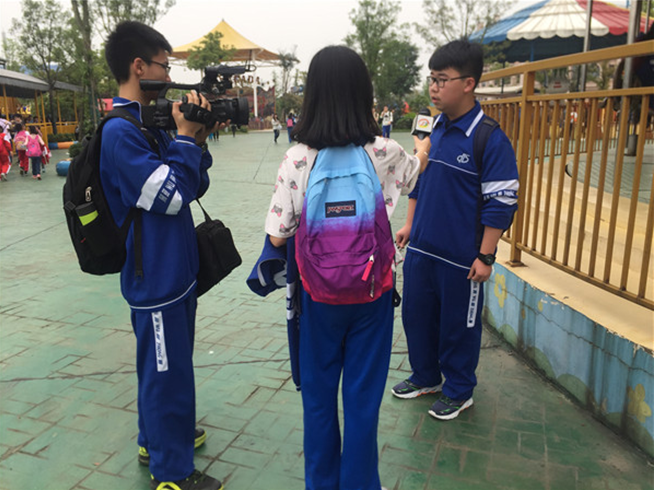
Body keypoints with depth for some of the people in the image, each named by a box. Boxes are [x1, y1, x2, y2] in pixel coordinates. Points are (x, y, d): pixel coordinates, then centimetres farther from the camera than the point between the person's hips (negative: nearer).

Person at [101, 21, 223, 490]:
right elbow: (170, 195, -22)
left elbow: (195, 187, 12)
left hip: (175, 270, 9)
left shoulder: (148, 126, 10)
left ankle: (157, 437, 42)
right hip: (156, 278, -9)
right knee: (168, 372, 3)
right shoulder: (120, 132, -18)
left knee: (167, 363, 22)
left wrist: (198, 140, -1)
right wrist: (185, 136, -13)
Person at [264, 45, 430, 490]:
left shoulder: (297, 160, -14)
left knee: (318, 394, 18)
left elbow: (278, 236, -11)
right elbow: (416, 168, 16)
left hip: (318, 293, 0)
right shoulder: (385, 153, -9)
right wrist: (426, 140, 38)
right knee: (363, 396, 15)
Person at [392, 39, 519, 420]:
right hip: (421, 248, 7)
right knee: (417, 314, 18)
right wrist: (410, 224, 16)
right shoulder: (434, 129, 6)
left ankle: (459, 391, 32)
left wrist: (486, 256, -15)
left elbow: (502, 203, -15)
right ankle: (426, 377, 40)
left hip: (461, 257, -7)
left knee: (459, 325, 10)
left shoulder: (490, 139, -16)